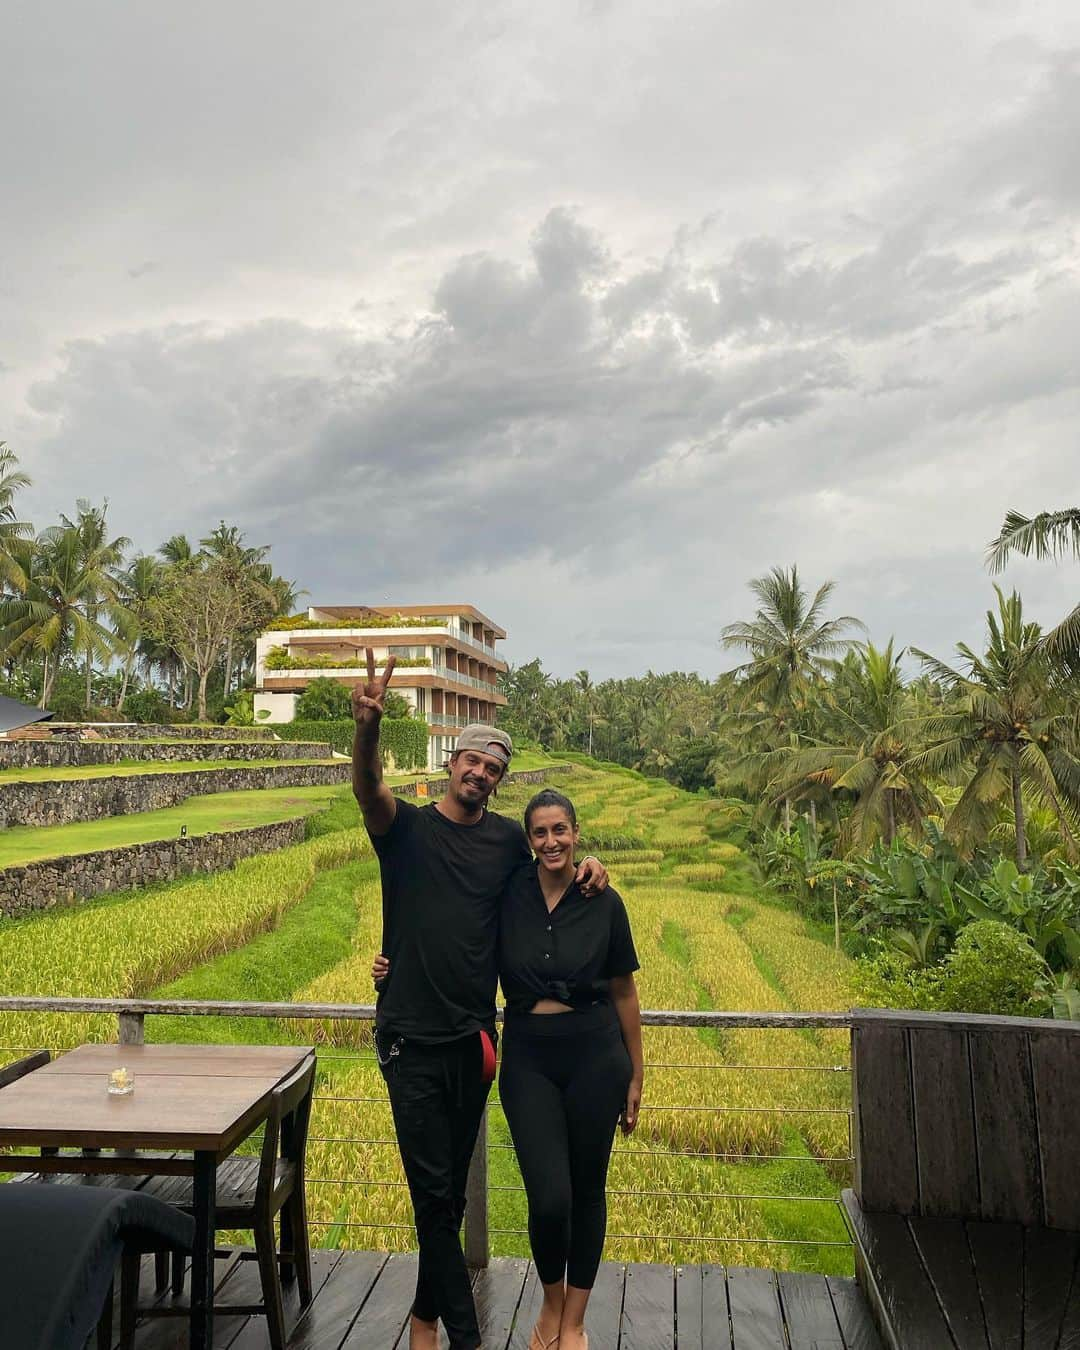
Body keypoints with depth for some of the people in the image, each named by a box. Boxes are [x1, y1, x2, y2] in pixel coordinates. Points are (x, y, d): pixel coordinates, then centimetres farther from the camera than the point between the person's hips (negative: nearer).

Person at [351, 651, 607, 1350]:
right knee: (433, 1192, 0)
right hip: (412, 1037, -3)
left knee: (451, 1192, 16)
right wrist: (369, 727, -47)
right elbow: (368, 785, -25)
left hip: (474, 1037, 3)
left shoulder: (508, 838, 4)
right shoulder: (406, 826, -5)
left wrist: (589, 861, -3)